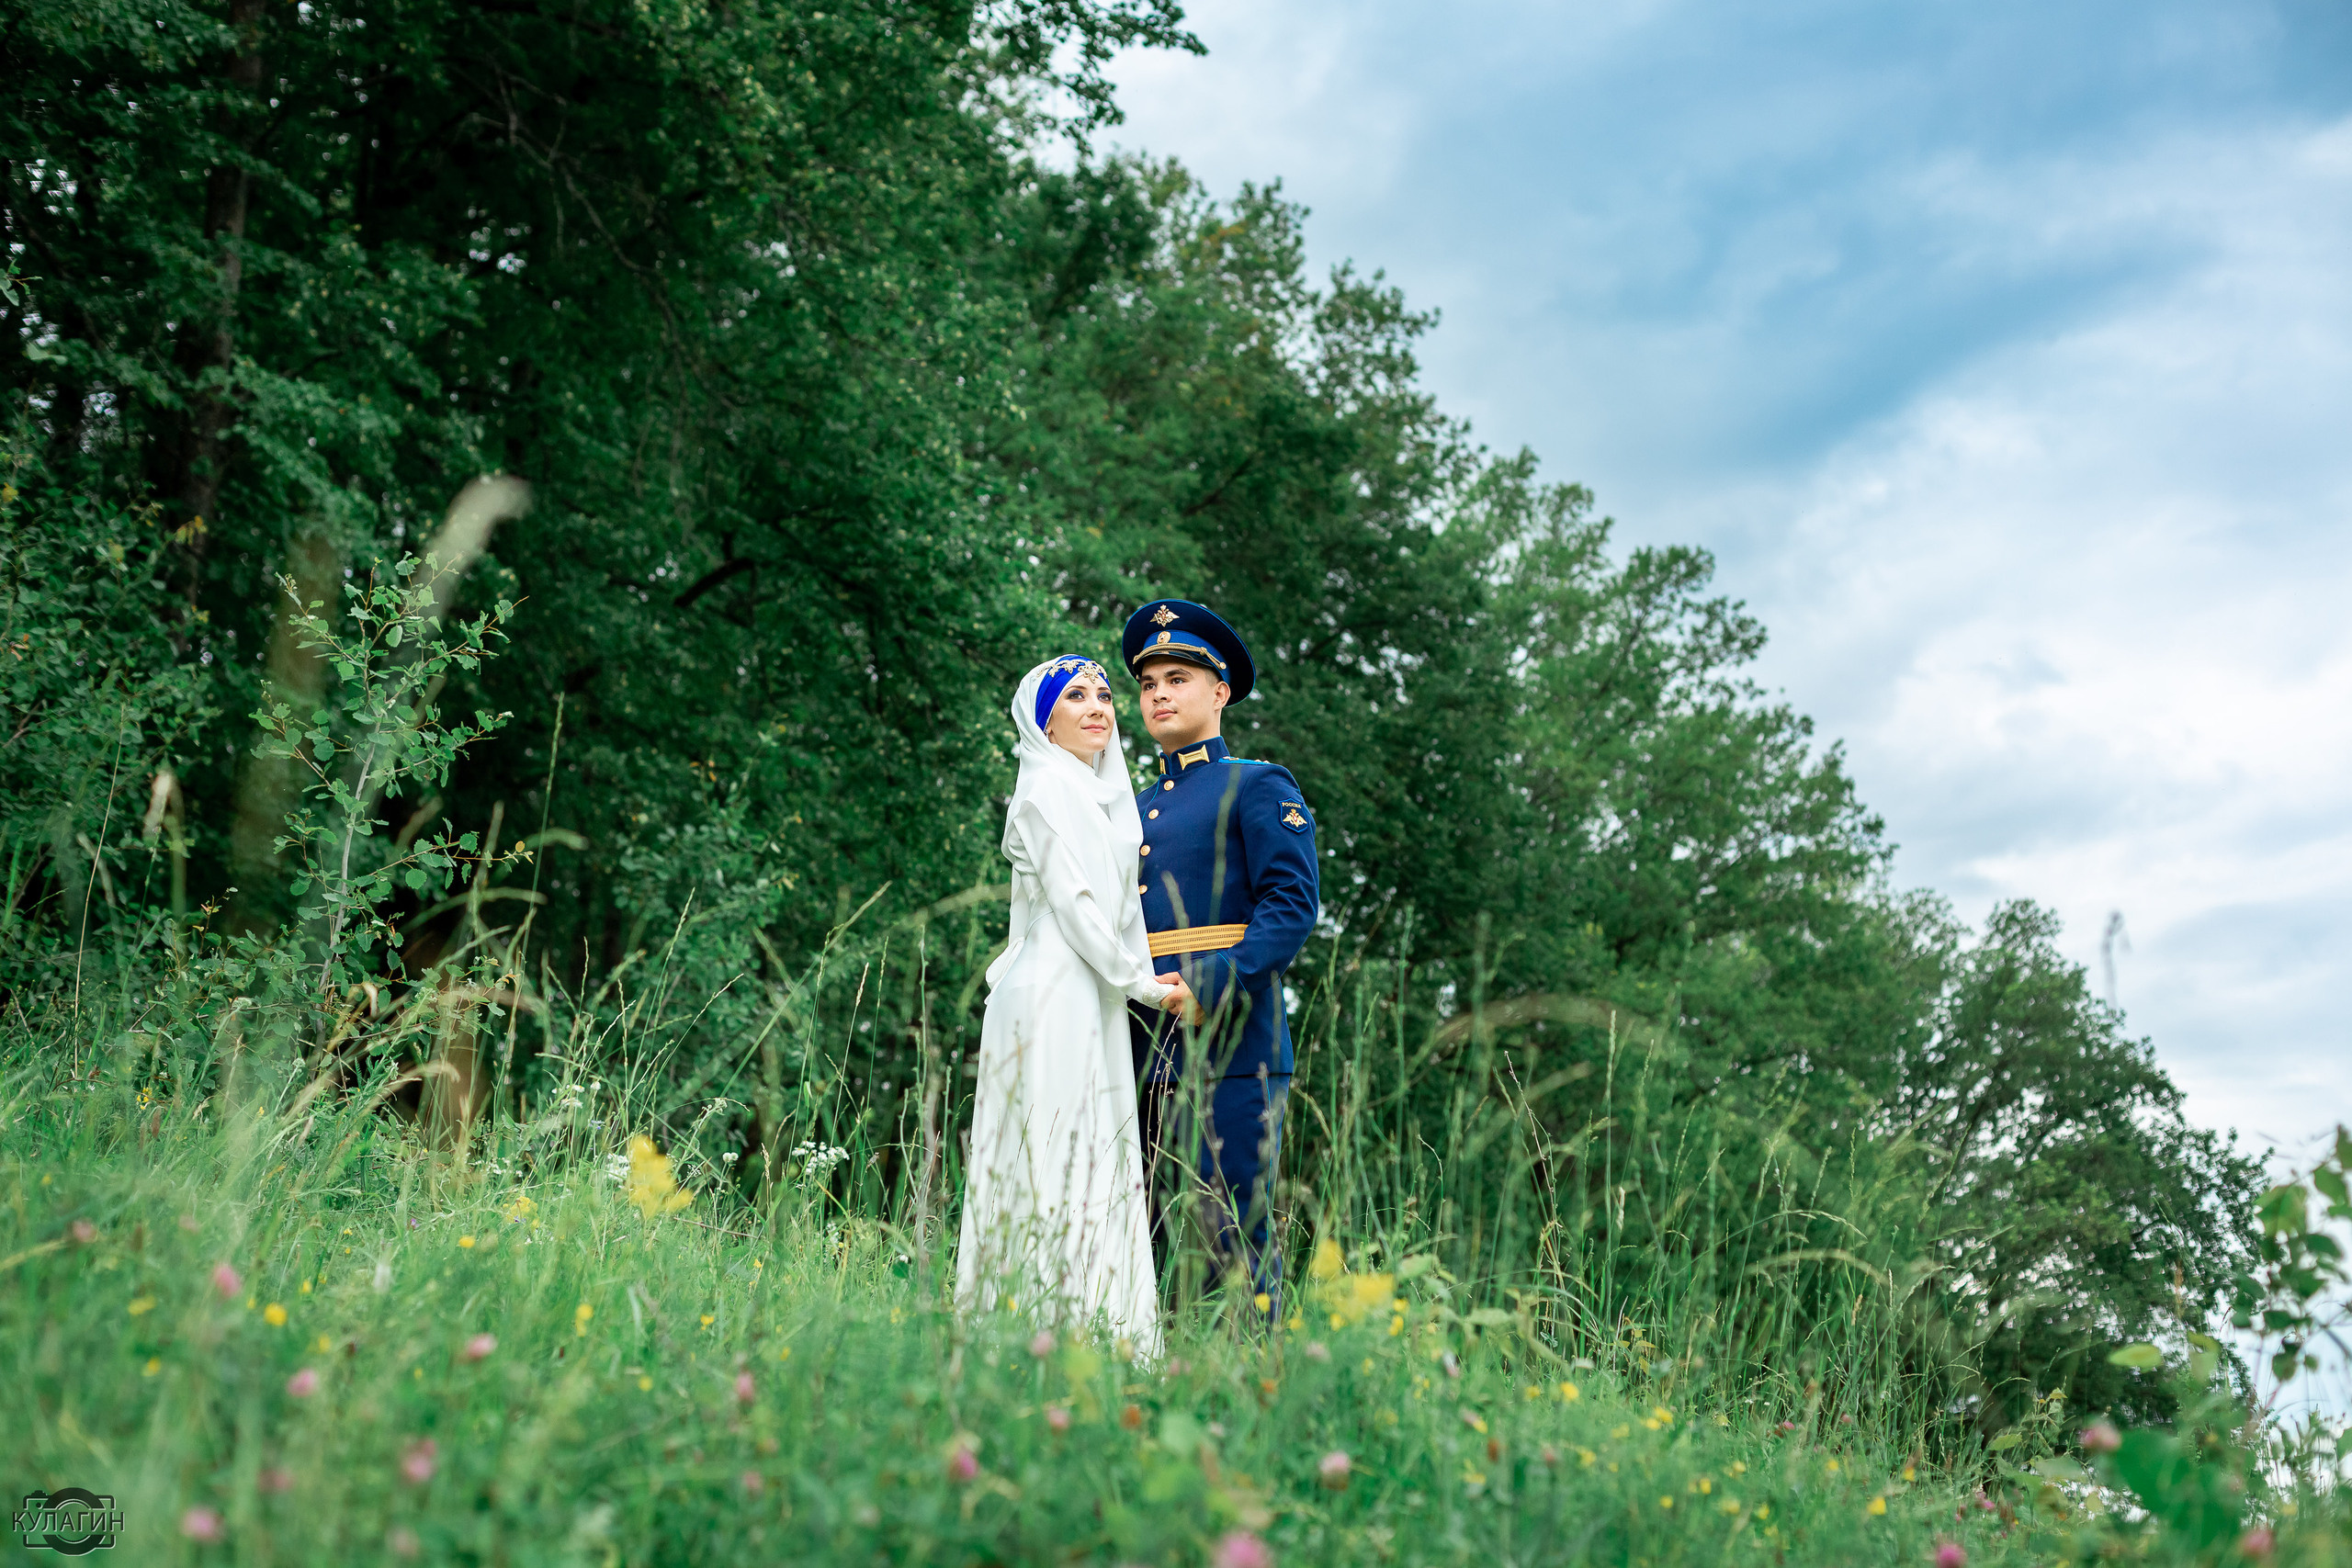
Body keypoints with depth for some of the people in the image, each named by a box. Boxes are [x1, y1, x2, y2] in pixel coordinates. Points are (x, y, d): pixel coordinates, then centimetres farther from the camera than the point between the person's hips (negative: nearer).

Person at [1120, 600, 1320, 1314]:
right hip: (1140, 1056, 7)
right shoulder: (1134, 808, 22)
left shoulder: (1260, 788, 2)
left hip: (1229, 1048, -6)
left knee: (1235, 1229, -5)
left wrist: (1210, 987, -19)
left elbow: (1293, 904, -9)